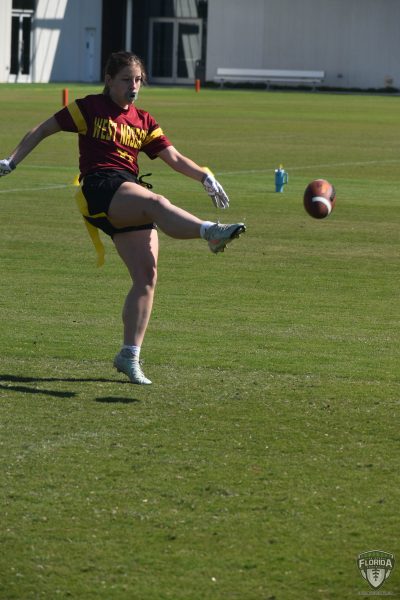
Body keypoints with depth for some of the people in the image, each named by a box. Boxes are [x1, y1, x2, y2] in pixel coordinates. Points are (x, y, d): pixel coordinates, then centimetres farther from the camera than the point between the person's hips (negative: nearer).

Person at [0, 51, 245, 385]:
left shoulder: (143, 122, 22)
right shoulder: (90, 107, 7)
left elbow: (175, 159, 16)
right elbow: (43, 130, 12)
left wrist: (204, 177, -1)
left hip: (131, 200, 7)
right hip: (100, 188, -6)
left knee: (147, 276, -5)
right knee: (155, 201, -37)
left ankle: (130, 356, 1)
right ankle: (211, 232, -65)